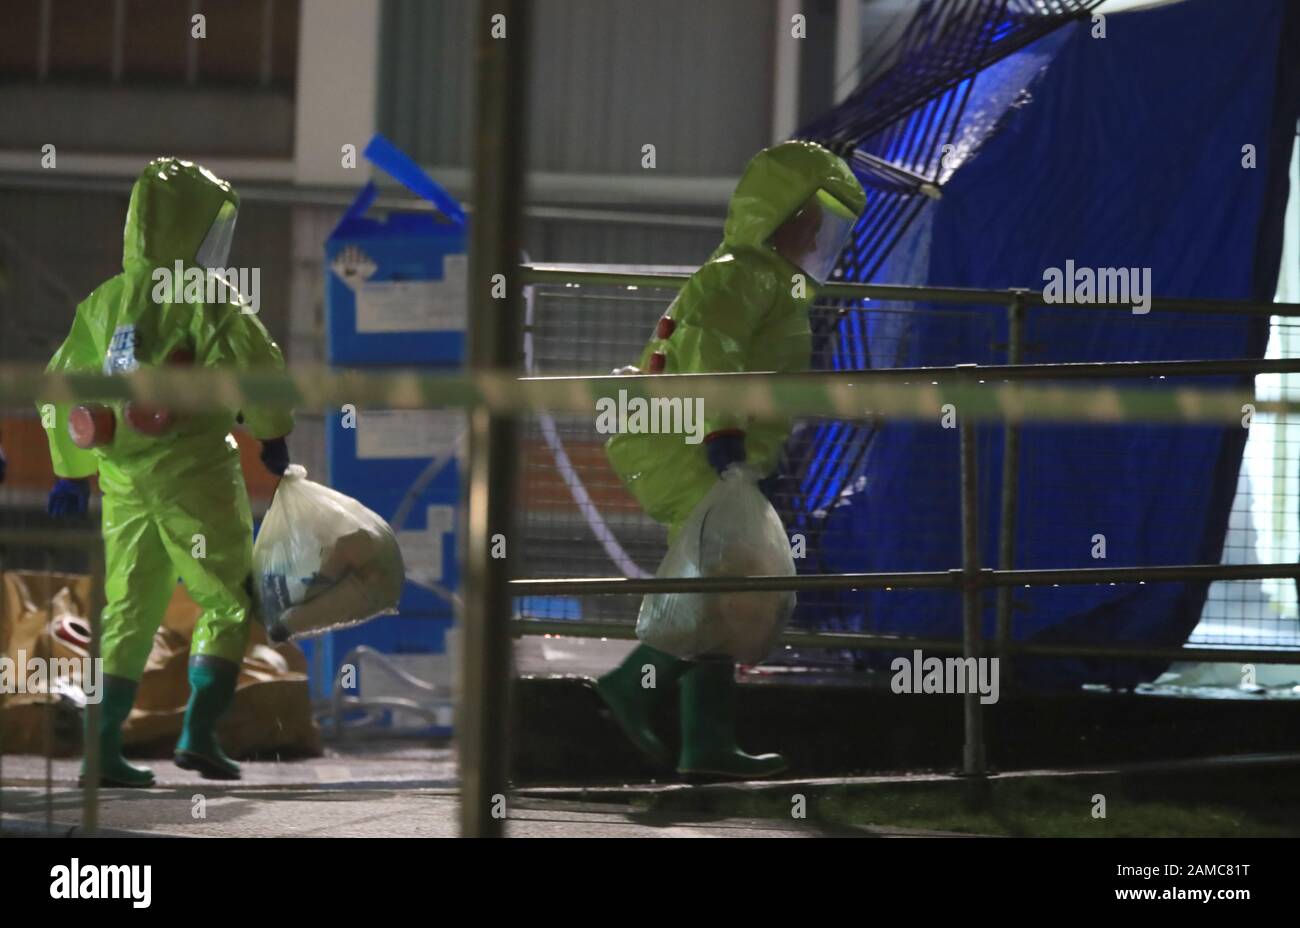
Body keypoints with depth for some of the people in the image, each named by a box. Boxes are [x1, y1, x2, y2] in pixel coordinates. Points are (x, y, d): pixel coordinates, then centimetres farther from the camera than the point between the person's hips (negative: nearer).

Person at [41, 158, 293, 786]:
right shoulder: (209, 300, -8)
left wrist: (70, 470, 25)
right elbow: (257, 365, -15)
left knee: (128, 613, 11)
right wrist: (271, 433, 3)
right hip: (196, 475, -6)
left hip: (123, 483, 6)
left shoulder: (104, 302, 12)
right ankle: (199, 732, -6)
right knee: (228, 604, 5)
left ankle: (102, 748, 4)